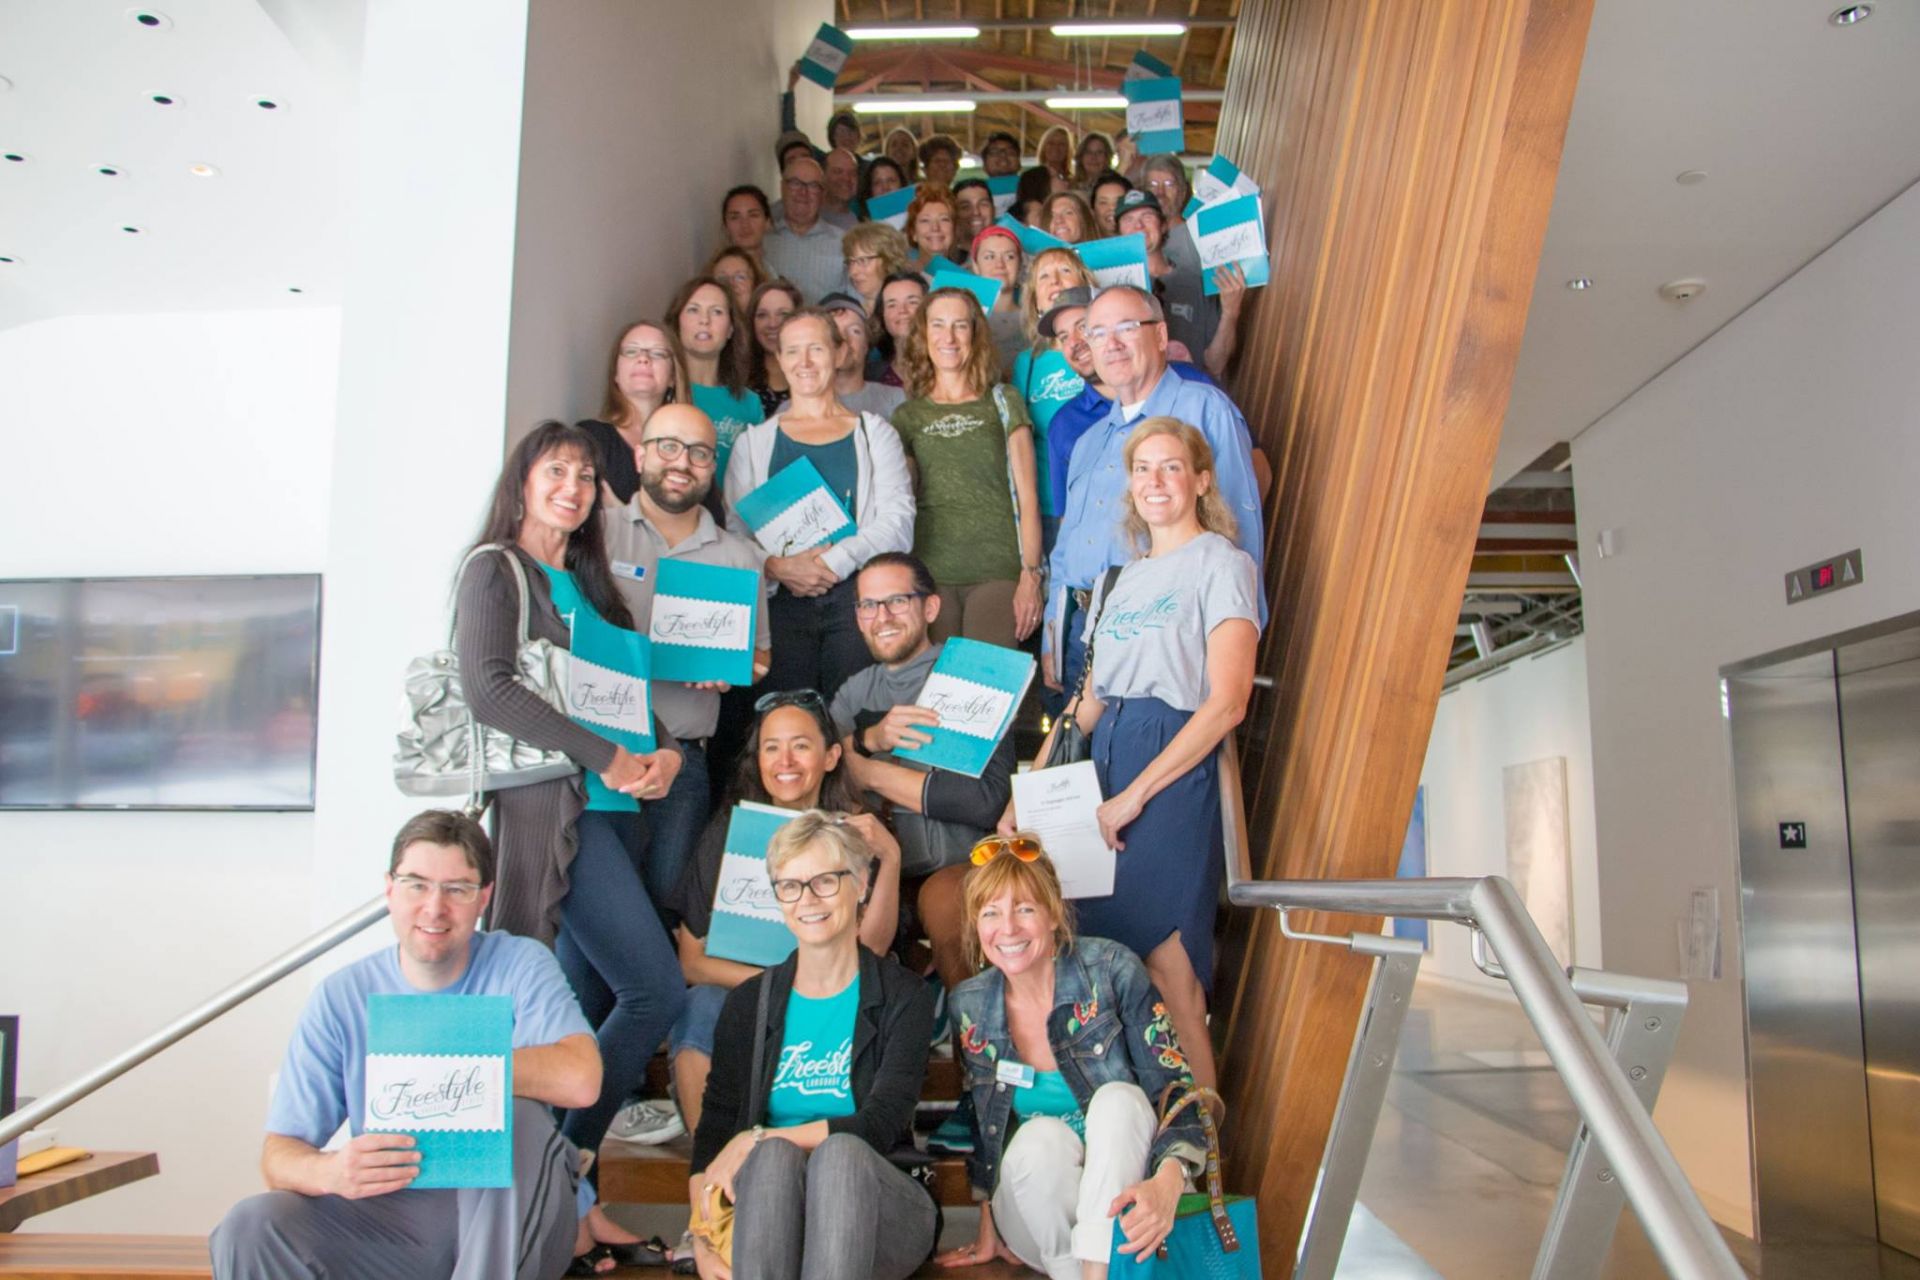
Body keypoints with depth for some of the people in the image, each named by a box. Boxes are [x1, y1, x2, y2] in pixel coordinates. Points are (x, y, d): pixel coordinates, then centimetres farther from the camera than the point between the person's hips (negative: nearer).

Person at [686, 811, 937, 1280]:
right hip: (768, 1223, 2)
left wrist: (757, 1138, -14)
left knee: (840, 1152, -33)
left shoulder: (904, 998, 4)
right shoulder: (749, 1004, 12)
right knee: (774, 1155, -31)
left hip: (877, 1209, -1)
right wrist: (702, 1238, -12)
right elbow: (712, 1129, 5)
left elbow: (879, 1126, -8)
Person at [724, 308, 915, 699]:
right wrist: (778, 567, -13)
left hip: (857, 595, 0)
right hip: (781, 601, 1)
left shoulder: (874, 433, 13)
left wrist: (835, 561, -11)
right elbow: (735, 530, 6)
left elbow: (898, 522, 1)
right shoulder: (754, 442, 16)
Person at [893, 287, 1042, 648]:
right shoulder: (907, 416, 13)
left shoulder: (1003, 402, 9)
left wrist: (1031, 575, -5)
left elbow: (1027, 495, 5)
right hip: (929, 574, 2)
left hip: (997, 573, -1)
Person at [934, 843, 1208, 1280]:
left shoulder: (1112, 971, -13)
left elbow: (1178, 1090, -15)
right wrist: (988, 1229, 7)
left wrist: (1167, 1184, -33)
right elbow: (982, 1123, 10)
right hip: (1035, 1207, 1)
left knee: (1117, 1098, -30)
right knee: (1041, 1138, -30)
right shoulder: (968, 1006, -3)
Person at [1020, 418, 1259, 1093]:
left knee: (1166, 967, -9)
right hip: (1103, 759, 7)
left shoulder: (1221, 563, -1)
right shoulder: (1124, 577, 21)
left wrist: (1132, 796, -14)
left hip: (1174, 771, -7)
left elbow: (1226, 703, -12)